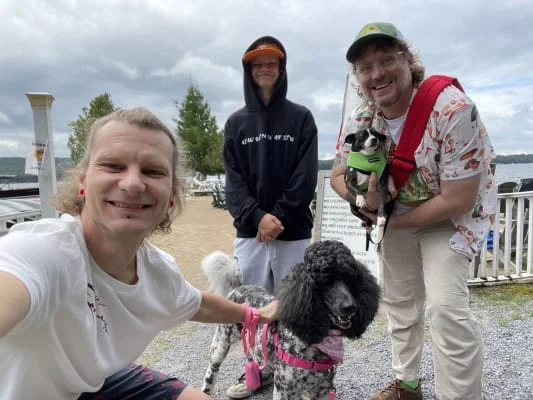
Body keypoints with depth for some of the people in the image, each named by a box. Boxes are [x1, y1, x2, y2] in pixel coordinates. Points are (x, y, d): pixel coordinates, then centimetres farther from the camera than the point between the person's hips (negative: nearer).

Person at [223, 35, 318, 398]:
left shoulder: (301, 118, 5)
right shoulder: (236, 122, 10)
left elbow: (306, 177, -3)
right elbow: (233, 179, 2)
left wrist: (279, 218, -12)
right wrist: (257, 217, -12)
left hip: (294, 232, -1)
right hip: (249, 231, 2)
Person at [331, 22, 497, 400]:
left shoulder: (453, 109, -31)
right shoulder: (359, 120, -15)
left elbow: (456, 201, -30)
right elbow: (338, 175, -2)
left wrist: (391, 221, -21)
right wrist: (364, 198, -24)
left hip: (453, 214, -5)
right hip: (395, 212, 6)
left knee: (445, 305, -21)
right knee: (398, 300, 15)